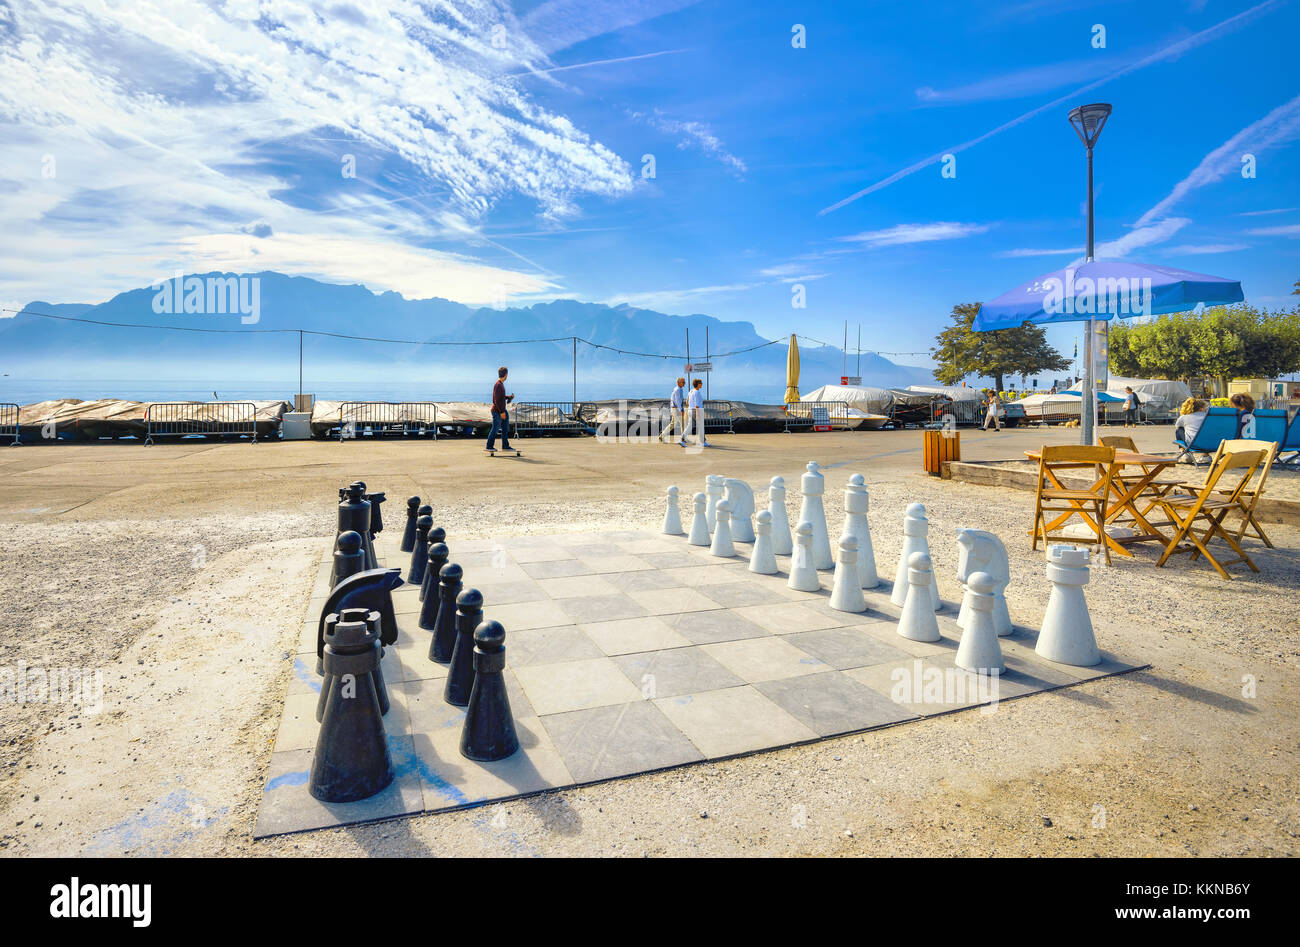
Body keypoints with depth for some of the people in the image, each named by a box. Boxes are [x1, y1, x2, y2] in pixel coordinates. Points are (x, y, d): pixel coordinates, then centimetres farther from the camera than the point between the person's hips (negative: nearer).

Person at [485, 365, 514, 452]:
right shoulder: (498, 385, -18)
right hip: (497, 411, -10)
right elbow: (497, 400, -21)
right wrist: (502, 412, -22)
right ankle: (489, 446, 8)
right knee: (495, 429, -1)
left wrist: (509, 397, 10)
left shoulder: (501, 384, 12)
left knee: (505, 429, 11)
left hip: (502, 411, 10)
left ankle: (505, 446, 16)